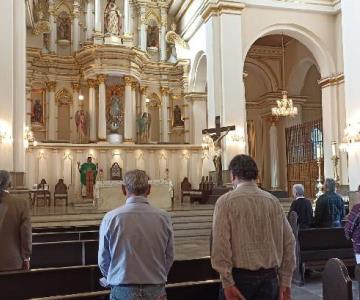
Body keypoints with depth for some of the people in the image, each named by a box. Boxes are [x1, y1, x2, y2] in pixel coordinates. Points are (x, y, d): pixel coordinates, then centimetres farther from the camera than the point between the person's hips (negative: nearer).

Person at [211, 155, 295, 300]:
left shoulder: (225, 201, -7)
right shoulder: (274, 201, 4)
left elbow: (220, 245, -14)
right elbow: (289, 242, 5)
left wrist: (228, 283, -11)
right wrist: (285, 282, 11)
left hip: (240, 277, -3)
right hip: (270, 278, 4)